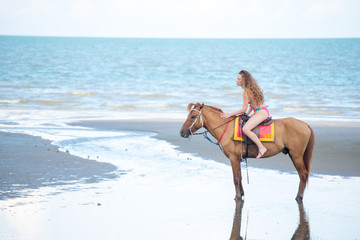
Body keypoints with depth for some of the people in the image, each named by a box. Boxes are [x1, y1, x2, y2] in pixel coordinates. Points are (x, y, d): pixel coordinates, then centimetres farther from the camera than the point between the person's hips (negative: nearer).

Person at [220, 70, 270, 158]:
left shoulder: (246, 92, -17)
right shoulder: (250, 88, 12)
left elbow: (244, 109, -14)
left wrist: (229, 115, -10)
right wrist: (247, 114, 13)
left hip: (262, 112, -11)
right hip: (260, 112, 11)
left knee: (245, 129, -28)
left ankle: (261, 148, -23)